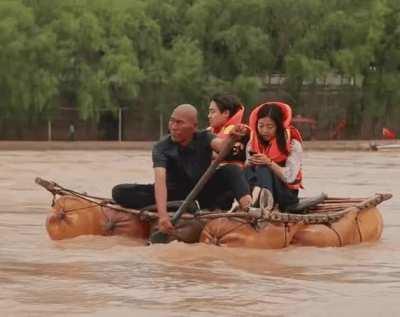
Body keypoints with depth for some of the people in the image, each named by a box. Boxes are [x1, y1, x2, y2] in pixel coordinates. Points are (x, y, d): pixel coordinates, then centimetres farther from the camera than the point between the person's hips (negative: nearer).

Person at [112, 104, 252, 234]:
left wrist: (232, 138, -59)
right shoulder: (161, 148, -16)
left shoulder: (203, 138, -11)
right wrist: (162, 214, -47)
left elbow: (221, 145, -33)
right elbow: (160, 179, -31)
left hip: (205, 193, 0)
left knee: (231, 170, -25)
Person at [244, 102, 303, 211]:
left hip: (286, 193, -4)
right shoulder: (253, 143, 9)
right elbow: (247, 173, 4)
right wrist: (250, 164, -18)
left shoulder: (293, 144, -4)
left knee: (263, 169, -32)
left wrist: (269, 163, -26)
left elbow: (290, 177, -15)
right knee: (248, 171, -27)